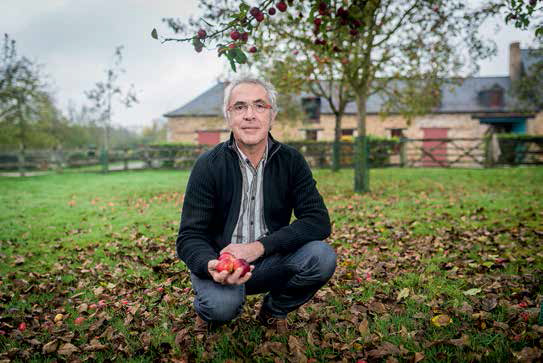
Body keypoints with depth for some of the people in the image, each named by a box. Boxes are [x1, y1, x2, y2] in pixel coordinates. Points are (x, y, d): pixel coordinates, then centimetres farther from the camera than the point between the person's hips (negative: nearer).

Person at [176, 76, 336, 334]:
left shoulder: (291, 160, -2)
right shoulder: (209, 165, -9)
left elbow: (318, 221, -10)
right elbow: (189, 237, -11)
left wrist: (260, 246, -23)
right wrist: (210, 265, -35)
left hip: (269, 263, 3)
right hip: (219, 261, -2)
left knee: (322, 256, -24)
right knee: (223, 304, -34)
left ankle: (274, 311, 6)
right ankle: (206, 311, 7)